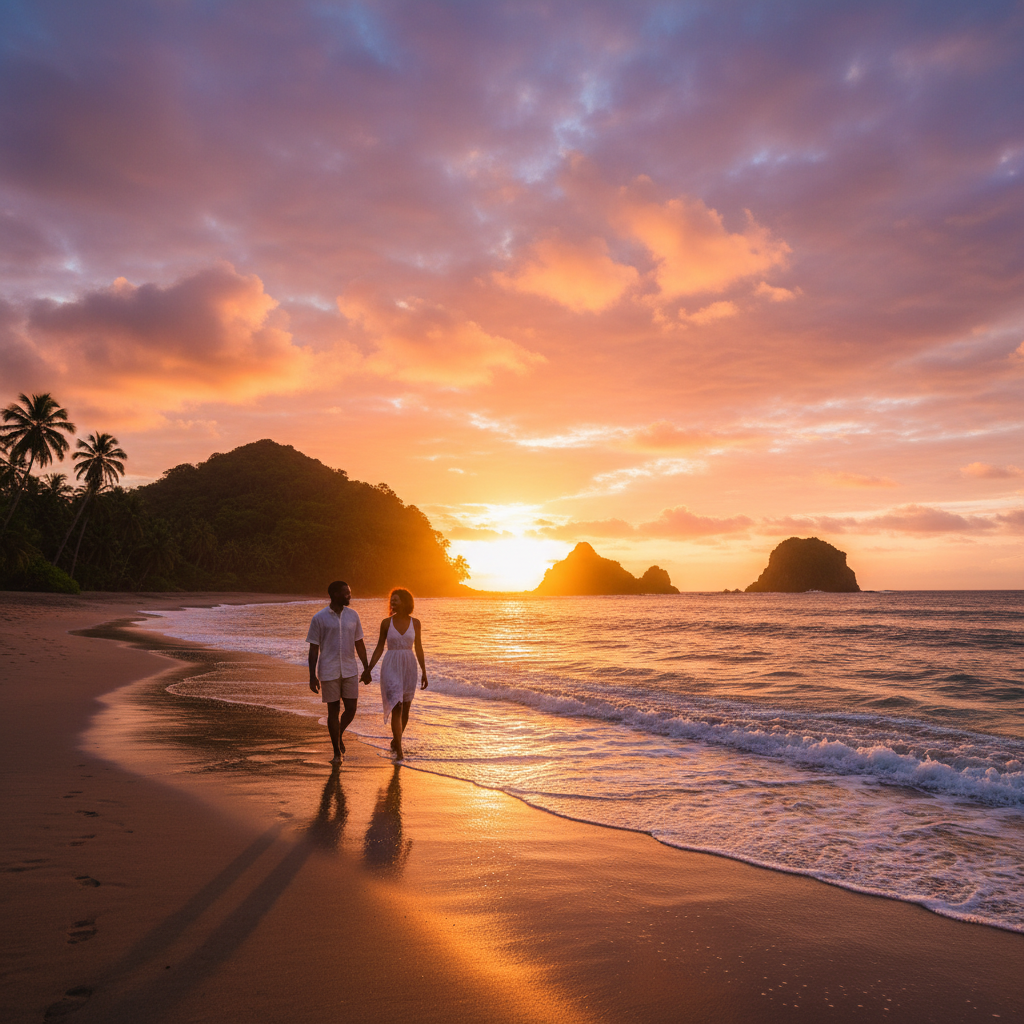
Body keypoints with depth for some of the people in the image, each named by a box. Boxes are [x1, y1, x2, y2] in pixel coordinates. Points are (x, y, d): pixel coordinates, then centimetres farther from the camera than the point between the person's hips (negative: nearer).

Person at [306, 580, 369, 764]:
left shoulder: (353, 615, 6)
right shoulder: (319, 618, -5)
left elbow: (359, 644, 12)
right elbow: (313, 649, -3)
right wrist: (312, 676, -7)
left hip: (349, 671, 3)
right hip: (329, 672, -3)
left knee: (351, 709, 0)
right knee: (333, 710, 2)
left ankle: (339, 735, 30)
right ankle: (337, 752, 15)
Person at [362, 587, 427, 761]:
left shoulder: (415, 623, 2)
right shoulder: (386, 623, -1)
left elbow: (418, 649, 7)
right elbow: (379, 648, 6)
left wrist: (424, 672, 6)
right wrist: (368, 669, 4)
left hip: (409, 667, 2)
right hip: (391, 667, -2)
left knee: (405, 709, 11)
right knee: (396, 708, -11)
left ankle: (396, 739, 35)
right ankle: (399, 751, -8)